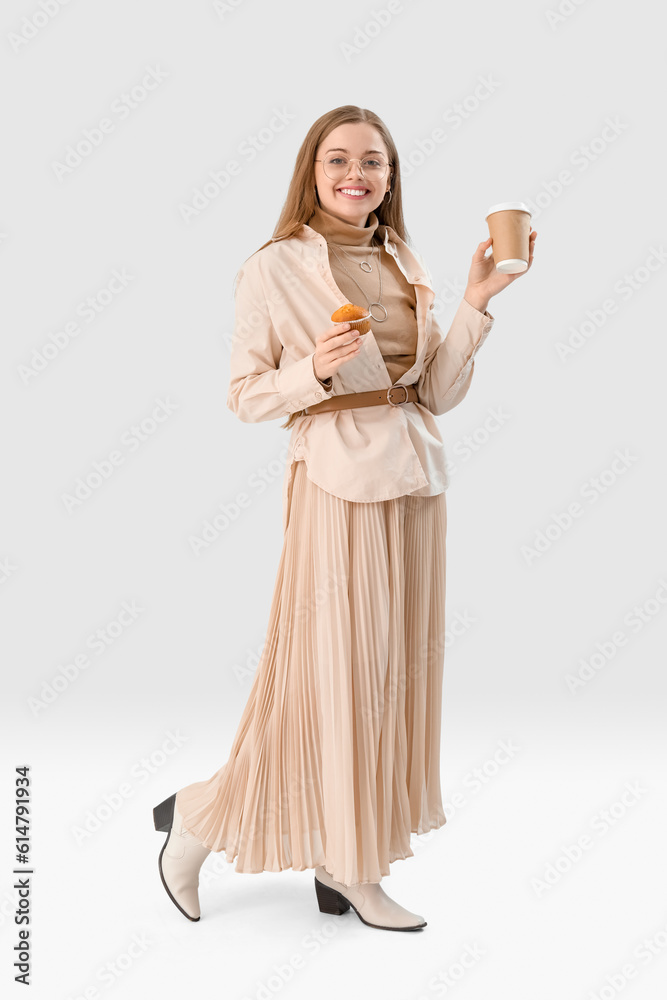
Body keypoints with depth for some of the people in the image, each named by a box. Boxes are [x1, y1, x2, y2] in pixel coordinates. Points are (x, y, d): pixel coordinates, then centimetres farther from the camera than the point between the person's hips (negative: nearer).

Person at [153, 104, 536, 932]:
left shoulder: (406, 265, 12)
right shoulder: (273, 269, -3)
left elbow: (440, 393, 8)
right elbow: (244, 396, -3)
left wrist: (476, 302, -1)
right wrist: (316, 370, -20)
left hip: (415, 477, 6)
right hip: (337, 480, -6)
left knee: (397, 665, 8)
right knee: (331, 667, -1)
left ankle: (347, 866, 23)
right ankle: (200, 817, 21)